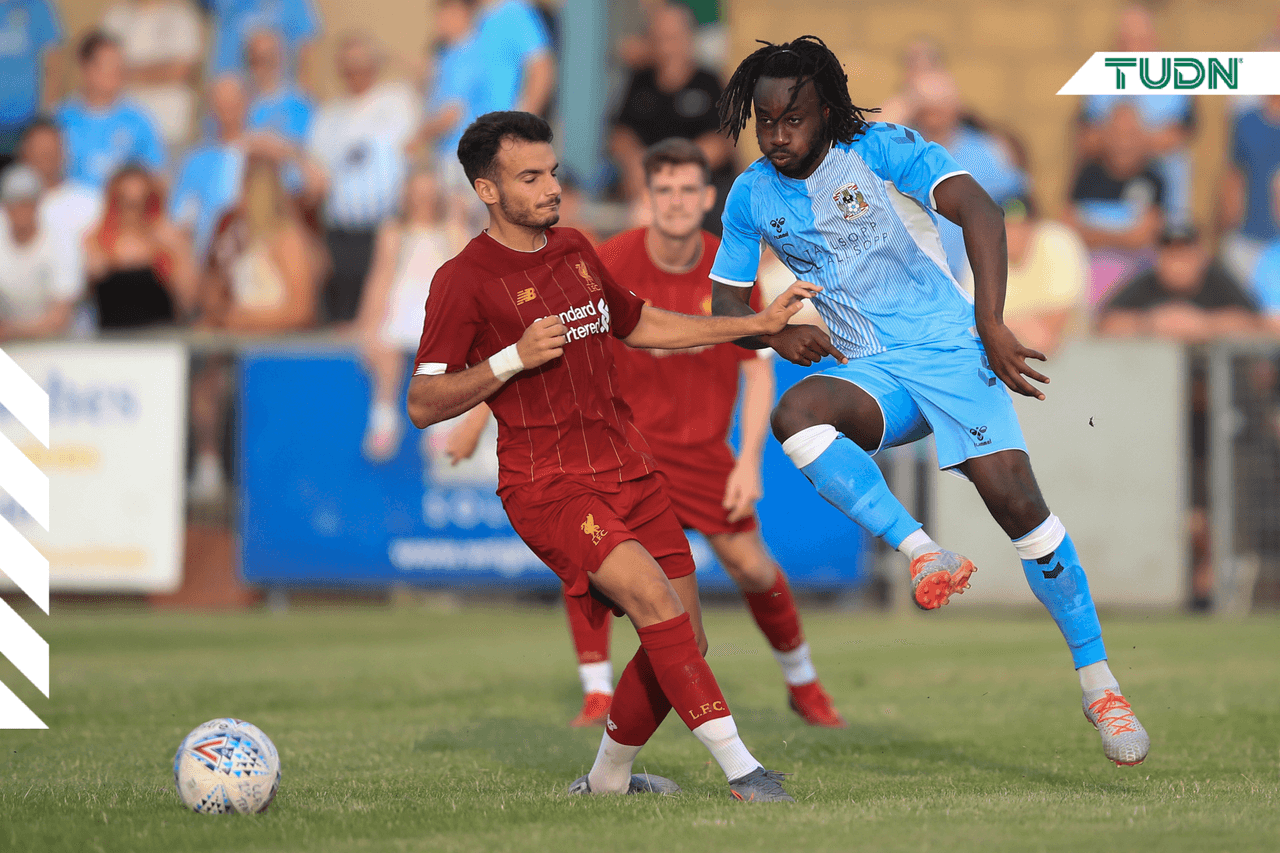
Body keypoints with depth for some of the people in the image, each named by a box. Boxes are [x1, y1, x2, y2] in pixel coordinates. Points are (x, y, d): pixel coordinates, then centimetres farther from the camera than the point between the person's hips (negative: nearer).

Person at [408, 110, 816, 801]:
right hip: (546, 485, -7)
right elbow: (423, 405, -10)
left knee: (681, 642, 4)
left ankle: (607, 778, 24)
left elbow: (637, 324, 31)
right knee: (653, 598, -26)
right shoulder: (464, 281, -8)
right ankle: (739, 767, -28)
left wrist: (757, 323, 27)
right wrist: (514, 358, -21)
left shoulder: (575, 251, 14)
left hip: (627, 472, 7)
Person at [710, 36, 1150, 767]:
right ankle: (921, 552, -29)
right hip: (870, 374, 3)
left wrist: (992, 325, -28)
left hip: (948, 349, -3)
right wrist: (776, 334, -9)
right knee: (796, 413, -31)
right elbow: (728, 303, 14)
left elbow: (979, 211, -18)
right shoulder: (753, 198, 5)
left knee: (1017, 500, -17)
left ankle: (1098, 683, -7)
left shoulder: (881, 150, -8)